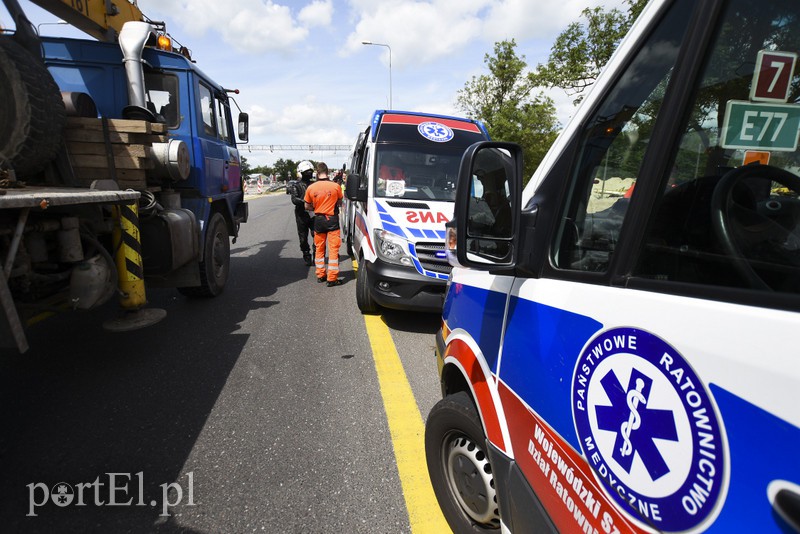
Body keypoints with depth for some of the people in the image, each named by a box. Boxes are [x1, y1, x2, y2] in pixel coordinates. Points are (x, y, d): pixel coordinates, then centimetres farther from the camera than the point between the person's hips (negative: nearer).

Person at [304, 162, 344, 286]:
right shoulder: (335, 186, -10)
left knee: (319, 248, 16)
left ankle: (320, 275, 23)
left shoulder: (311, 188, -4)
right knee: (333, 249, 0)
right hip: (332, 220, -3)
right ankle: (332, 278, 0)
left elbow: (307, 206, 5)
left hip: (318, 220, 3)